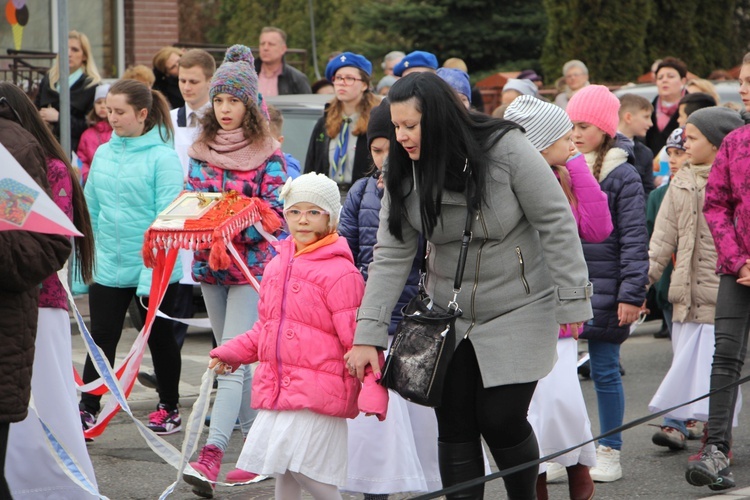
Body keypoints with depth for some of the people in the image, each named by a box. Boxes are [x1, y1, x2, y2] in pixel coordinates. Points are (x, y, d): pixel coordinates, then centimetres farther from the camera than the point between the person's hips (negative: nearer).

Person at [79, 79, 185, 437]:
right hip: (108, 269, 4)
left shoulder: (162, 157, -12)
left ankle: (169, 408, 26)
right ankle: (87, 409, -2)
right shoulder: (103, 154, 5)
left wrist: (152, 273, -20)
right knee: (101, 338, -2)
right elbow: (91, 212, 11)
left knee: (159, 338, 11)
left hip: (155, 270, -4)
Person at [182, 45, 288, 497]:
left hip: (252, 263, -6)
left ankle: (212, 455, -25)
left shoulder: (268, 153, -4)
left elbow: (275, 212, -9)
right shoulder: (202, 150, 10)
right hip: (210, 262, 6)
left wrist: (235, 228, -23)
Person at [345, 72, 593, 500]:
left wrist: (571, 298, -16)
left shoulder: (506, 150, -20)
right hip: (448, 317, 4)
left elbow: (556, 223, -15)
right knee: (454, 427, 2)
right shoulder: (405, 174, -7)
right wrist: (369, 334, -11)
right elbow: (391, 256, -5)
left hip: (518, 311, -4)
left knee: (501, 420, -5)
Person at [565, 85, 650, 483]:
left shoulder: (623, 177, -7)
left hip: (602, 291, -5)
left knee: (604, 371, 3)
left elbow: (634, 240, -9)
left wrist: (632, 294, -14)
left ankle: (610, 454, 14)